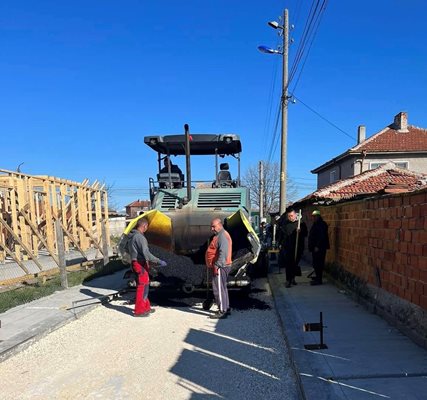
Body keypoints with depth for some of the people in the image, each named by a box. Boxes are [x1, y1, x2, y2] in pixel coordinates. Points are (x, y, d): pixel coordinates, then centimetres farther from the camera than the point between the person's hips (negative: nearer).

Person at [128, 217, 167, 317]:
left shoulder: (132, 236, 12)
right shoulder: (140, 237, -19)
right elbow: (146, 253, -25)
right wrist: (159, 261, -21)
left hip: (135, 263, 10)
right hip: (140, 264, -10)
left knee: (144, 286, 17)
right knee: (142, 287, -1)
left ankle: (146, 307, 26)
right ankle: (139, 311, 6)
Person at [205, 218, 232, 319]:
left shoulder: (222, 236, -17)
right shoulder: (219, 235, 17)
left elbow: (223, 253, -26)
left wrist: (217, 265, -27)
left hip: (220, 267, -11)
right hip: (220, 266, 11)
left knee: (219, 289, -6)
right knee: (222, 288, 18)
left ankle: (222, 312, -1)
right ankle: (226, 308, 27)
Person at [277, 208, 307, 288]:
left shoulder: (301, 223, -1)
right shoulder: (285, 224, 6)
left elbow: (305, 234, -4)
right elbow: (281, 234, 13)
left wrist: (300, 231, -23)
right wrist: (280, 243, 8)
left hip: (297, 247, 0)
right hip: (287, 247, 0)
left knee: (295, 264, 10)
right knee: (288, 264, -4)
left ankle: (292, 278, 28)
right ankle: (288, 280, 2)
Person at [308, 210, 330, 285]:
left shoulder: (321, 224, -14)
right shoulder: (315, 224, 17)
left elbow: (322, 237, -22)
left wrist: (317, 246, -23)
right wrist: (312, 246, 20)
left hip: (319, 248, -10)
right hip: (315, 247, 10)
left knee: (318, 263, -8)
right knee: (316, 263, 16)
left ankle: (318, 280, -4)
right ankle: (318, 277, 26)